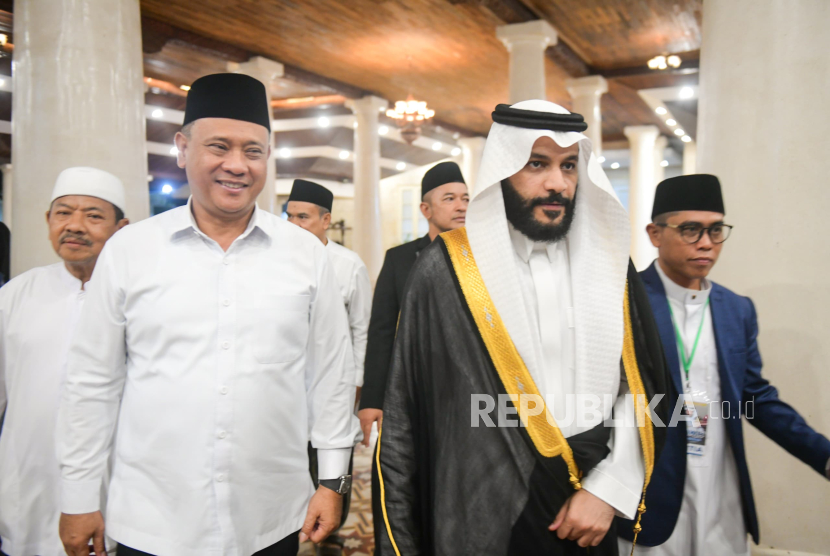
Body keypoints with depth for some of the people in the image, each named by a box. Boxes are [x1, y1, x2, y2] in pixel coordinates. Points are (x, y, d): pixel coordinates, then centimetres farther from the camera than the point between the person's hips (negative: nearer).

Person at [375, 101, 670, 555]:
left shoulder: (608, 262, 0)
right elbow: (405, 411, -7)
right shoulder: (445, 269, -10)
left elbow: (640, 387, 2)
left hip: (586, 519, 4)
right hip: (481, 519, -3)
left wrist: (608, 488, -8)